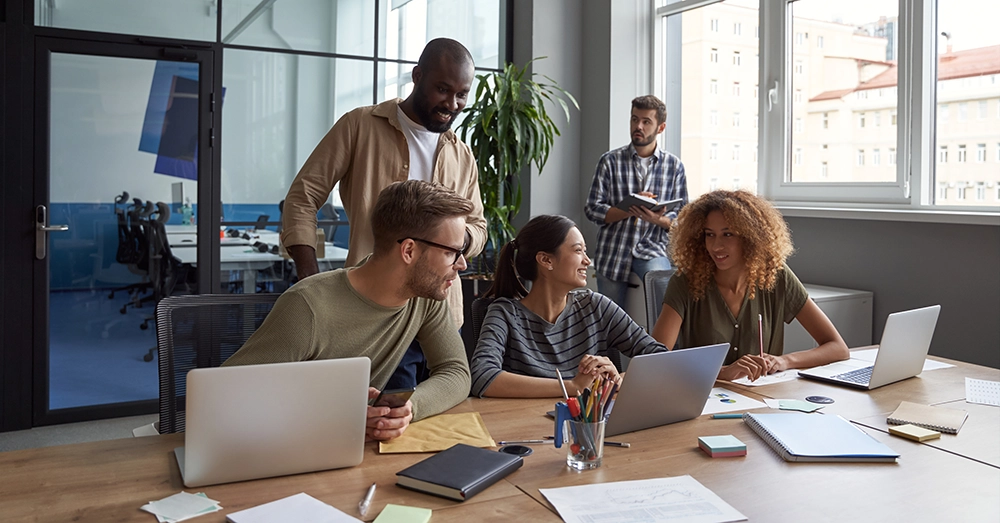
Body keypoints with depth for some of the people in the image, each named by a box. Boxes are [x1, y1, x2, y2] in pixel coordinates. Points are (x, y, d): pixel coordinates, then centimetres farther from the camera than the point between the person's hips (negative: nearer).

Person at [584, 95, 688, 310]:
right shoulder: (611, 161, 2)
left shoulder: (674, 166, 5)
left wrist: (658, 219, -19)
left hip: (653, 250, 0)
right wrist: (630, 209, -19)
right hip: (613, 254, 1)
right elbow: (593, 209, -3)